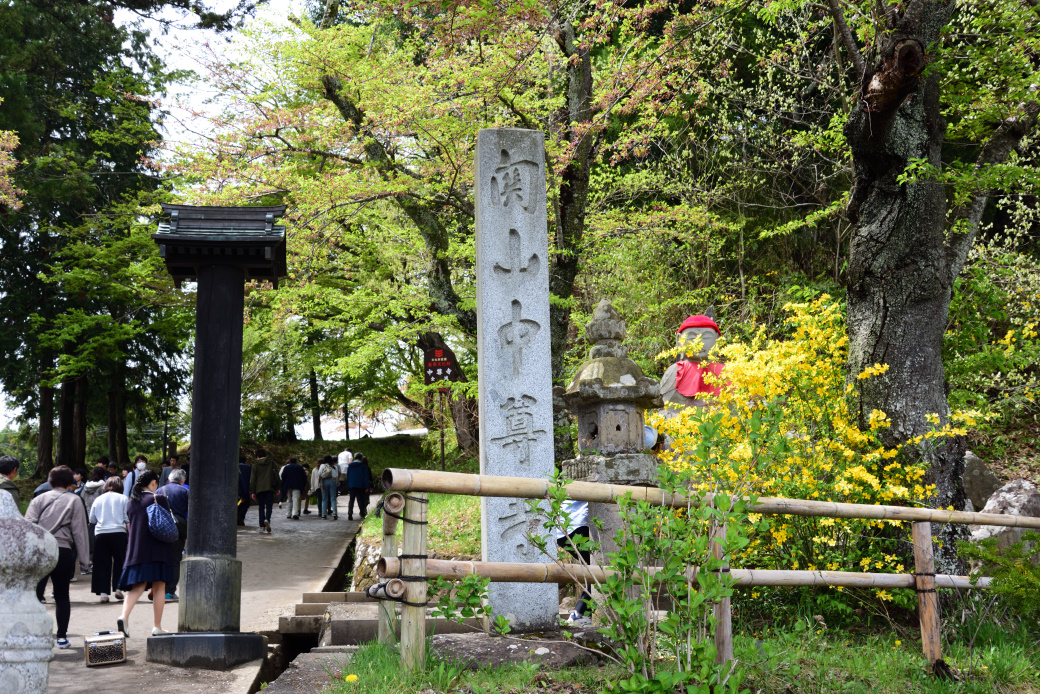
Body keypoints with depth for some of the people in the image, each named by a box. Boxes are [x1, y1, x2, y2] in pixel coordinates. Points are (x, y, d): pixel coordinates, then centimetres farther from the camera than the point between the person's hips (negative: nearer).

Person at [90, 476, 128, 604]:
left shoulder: (98, 499, 10)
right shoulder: (123, 499, 2)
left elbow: (92, 520, 15)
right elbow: (128, 518, -3)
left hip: (100, 534, 2)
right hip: (118, 533, -2)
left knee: (102, 563, 6)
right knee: (119, 561, 10)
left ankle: (103, 592, 4)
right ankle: (117, 588, 3)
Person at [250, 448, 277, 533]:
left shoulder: (255, 465, 6)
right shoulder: (272, 463, 8)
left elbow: (252, 479, 3)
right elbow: (276, 476, 6)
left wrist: (252, 491, 4)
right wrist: (277, 488, 10)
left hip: (259, 489, 0)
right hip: (269, 488, 0)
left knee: (261, 507, 7)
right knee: (269, 506, 0)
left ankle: (262, 527, 4)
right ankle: (267, 519, -27)